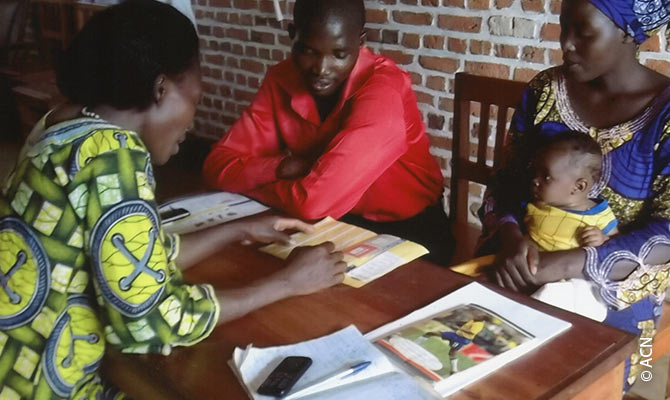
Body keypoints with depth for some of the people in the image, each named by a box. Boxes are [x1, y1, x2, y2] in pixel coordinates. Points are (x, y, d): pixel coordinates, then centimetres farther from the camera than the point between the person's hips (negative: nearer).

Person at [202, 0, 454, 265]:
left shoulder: (383, 90, -27)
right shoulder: (281, 80, -8)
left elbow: (314, 200, -33)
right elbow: (218, 165, -9)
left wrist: (248, 183, -17)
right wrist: (282, 166, -24)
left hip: (405, 231, -4)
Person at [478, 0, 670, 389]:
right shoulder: (545, 89, 3)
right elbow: (506, 179, 4)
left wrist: (568, 264, -26)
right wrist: (509, 235, -19)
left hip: (616, 286, -3)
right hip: (525, 264, 4)